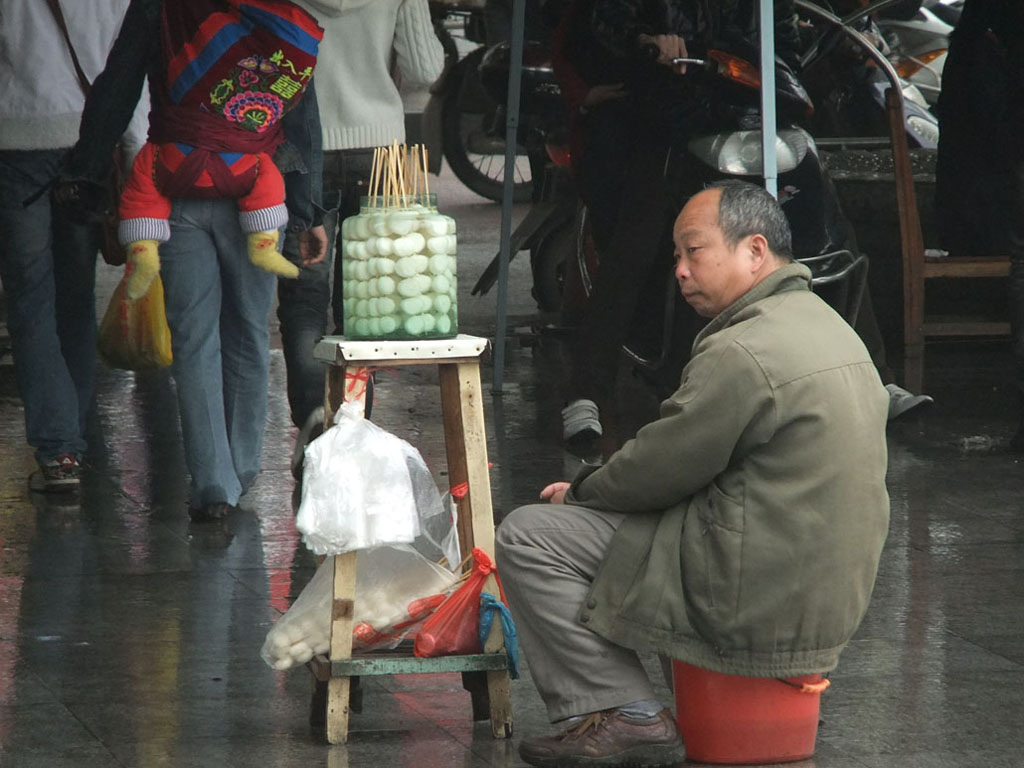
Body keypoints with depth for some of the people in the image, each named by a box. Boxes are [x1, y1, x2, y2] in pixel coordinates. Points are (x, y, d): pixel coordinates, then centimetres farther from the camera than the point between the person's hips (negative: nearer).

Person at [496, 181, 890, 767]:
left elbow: (657, 470, -13)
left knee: (527, 538, -7)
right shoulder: (827, 325, 13)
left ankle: (625, 716, -9)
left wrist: (581, 492, 6)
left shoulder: (741, 354, -20)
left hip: (760, 607, -10)